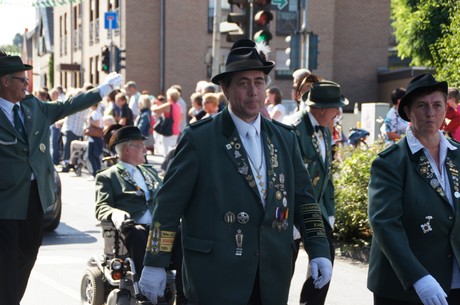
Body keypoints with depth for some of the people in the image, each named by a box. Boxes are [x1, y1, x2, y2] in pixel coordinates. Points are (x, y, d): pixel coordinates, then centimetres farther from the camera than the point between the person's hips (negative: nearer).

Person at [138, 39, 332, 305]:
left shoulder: (285, 138, 10)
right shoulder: (199, 138, -5)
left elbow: (303, 198, 13)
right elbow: (169, 203, -6)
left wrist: (319, 250, 3)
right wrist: (155, 263, -8)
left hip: (273, 279, 5)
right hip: (216, 279, -5)